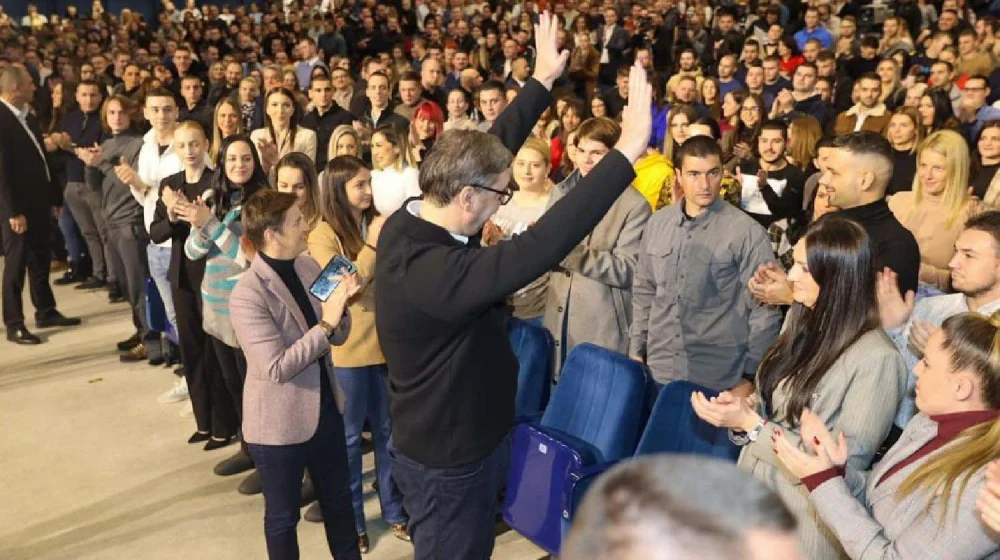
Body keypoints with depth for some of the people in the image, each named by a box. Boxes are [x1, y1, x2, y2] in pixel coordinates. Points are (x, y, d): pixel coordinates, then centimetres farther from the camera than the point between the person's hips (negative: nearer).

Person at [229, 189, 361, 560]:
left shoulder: (309, 267, -2)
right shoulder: (247, 294, -23)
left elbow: (337, 337, 4)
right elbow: (277, 368, -26)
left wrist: (340, 307, -16)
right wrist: (325, 323, -27)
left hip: (325, 408, 7)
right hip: (280, 423, -6)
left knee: (338, 499, 23)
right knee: (283, 515, 16)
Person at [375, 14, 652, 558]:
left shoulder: (408, 221, -9)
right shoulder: (430, 270, -36)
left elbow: (484, 152, 1)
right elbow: (538, 249, -45)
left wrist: (543, 81, 7)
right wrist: (627, 150, -43)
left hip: (461, 439, 9)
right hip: (447, 461, -9)